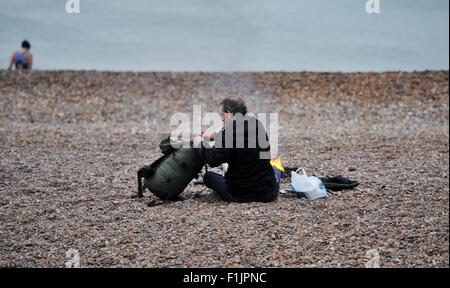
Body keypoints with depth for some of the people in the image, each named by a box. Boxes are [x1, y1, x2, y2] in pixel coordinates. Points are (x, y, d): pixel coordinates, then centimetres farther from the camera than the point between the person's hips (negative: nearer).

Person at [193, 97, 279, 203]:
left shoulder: (229, 132, -20)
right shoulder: (257, 124, 3)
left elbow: (213, 160, -22)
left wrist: (200, 144, -2)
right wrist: (213, 136, 31)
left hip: (238, 196, -8)